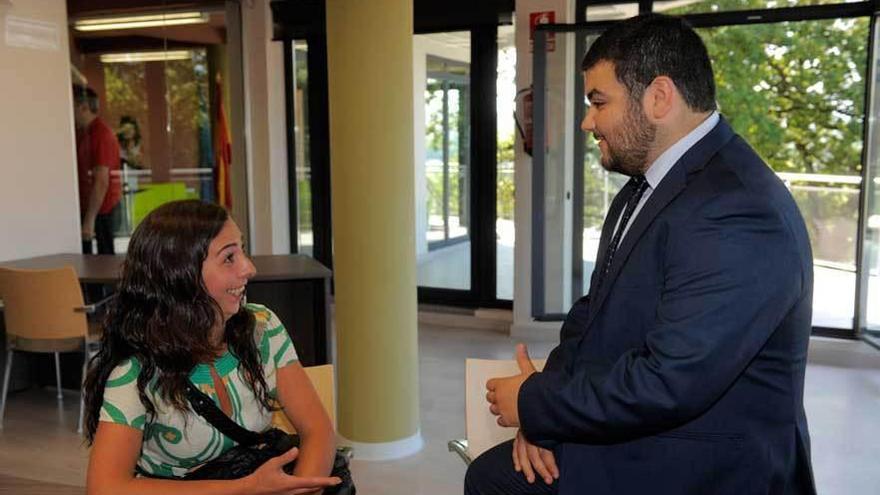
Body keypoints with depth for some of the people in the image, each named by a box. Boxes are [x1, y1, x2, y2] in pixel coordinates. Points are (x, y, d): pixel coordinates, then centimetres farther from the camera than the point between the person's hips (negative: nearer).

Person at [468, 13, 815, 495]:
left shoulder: (737, 211, -25)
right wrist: (543, 410, -6)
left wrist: (534, 402, -15)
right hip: (625, 444, 8)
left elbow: (667, 382, -29)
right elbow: (595, 311, 10)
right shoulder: (643, 187, 6)